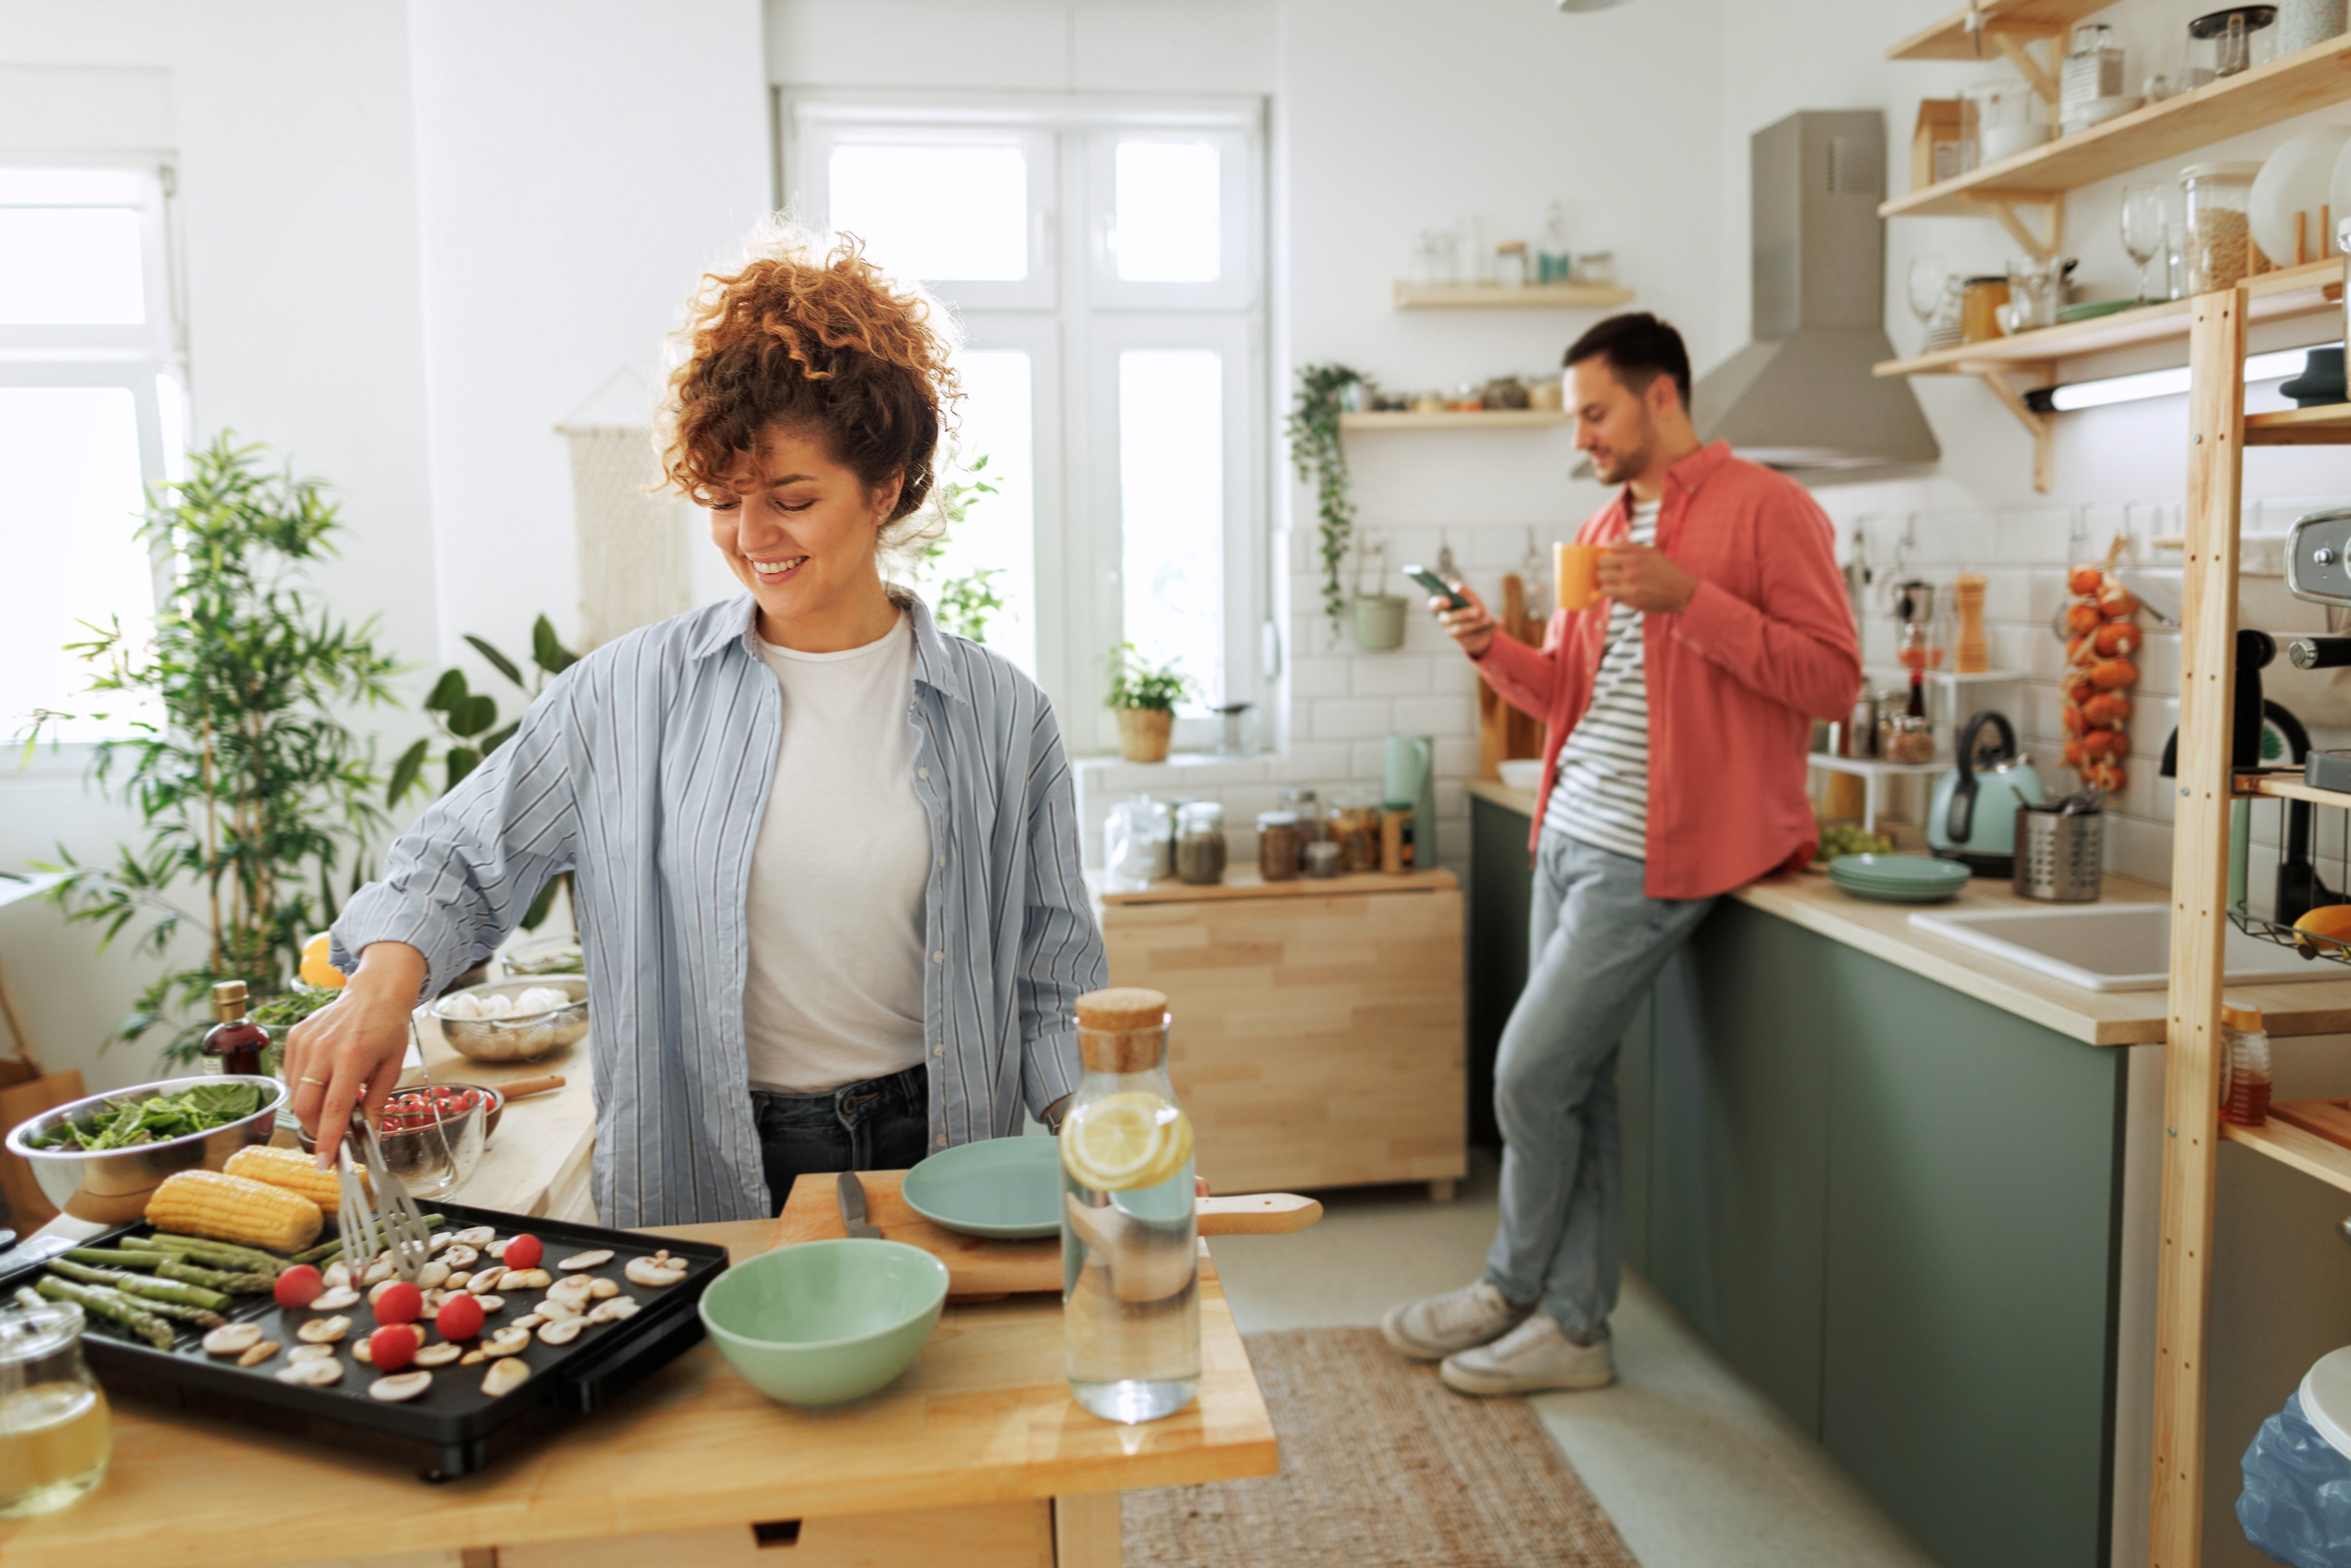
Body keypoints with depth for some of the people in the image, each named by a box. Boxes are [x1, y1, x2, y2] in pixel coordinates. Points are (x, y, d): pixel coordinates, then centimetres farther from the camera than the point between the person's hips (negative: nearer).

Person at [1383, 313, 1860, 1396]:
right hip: (1571, 837, 8)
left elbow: (1833, 680, -13)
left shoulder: (1766, 510, -6)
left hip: (1650, 858, -8)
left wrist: (1687, 597, -21)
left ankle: (1514, 1289, 19)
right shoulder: (1603, 533, 17)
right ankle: (1572, 1325, 22)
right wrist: (1495, 650, 1)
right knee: (1574, 1085, 10)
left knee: (1530, 1076, -5)